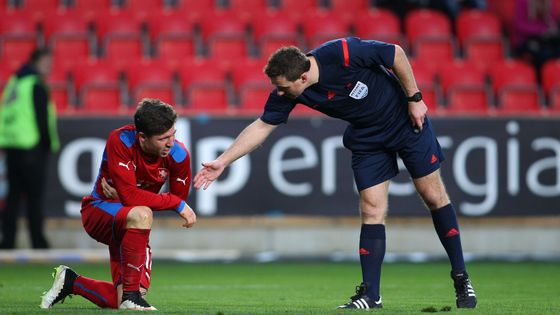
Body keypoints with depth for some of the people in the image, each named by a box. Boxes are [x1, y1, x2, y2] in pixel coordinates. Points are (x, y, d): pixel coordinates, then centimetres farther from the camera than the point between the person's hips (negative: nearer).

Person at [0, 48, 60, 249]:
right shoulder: (36, 85, -10)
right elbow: (43, 118, -14)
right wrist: (50, 144, -4)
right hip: (31, 147, -8)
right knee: (35, 197, -4)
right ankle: (38, 242, -3)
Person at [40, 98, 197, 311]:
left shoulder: (178, 155, -13)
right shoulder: (120, 141, -25)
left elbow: (180, 199, -5)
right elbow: (130, 196, -31)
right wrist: (177, 204, -29)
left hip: (130, 225, 5)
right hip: (98, 211, -5)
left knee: (118, 302, -8)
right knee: (141, 215, -41)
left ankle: (70, 281, 21)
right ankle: (130, 294, -31)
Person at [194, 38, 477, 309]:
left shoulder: (343, 53, -33)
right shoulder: (286, 92, -18)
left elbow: (397, 54, -21)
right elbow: (262, 126, -7)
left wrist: (414, 99, -15)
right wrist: (222, 162, -11)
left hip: (406, 120, -4)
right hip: (366, 138, 4)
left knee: (433, 195, 0)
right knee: (372, 210, -5)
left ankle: (461, 279, 11)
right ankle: (370, 294, -1)